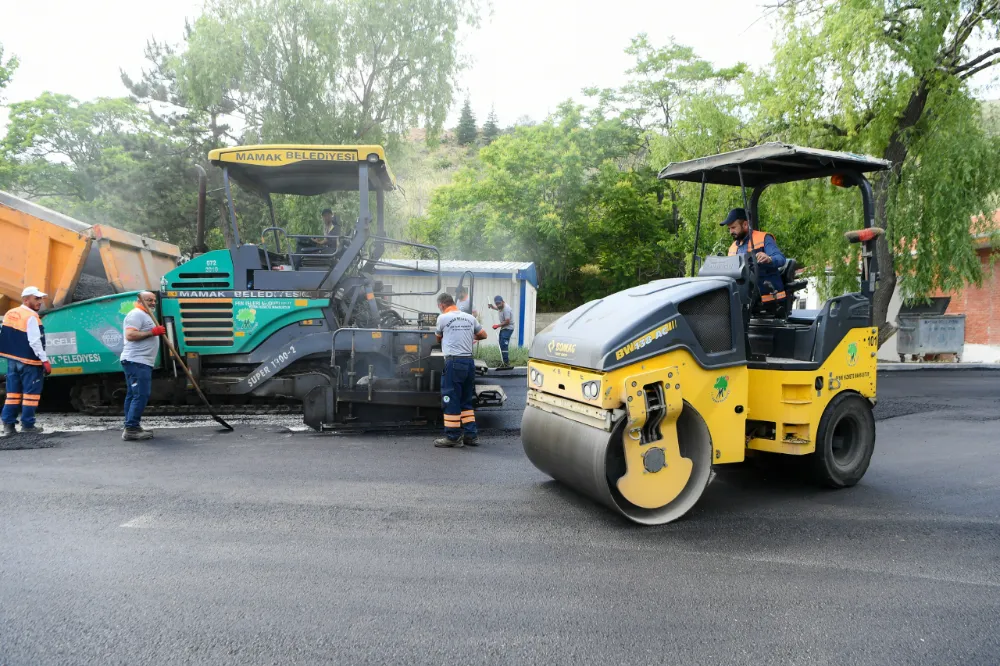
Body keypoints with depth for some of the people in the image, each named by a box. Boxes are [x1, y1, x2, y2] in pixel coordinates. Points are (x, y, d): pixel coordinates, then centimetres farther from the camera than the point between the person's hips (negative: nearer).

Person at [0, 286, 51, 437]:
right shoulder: (31, 317, -16)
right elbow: (35, 342, -21)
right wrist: (45, 361, -18)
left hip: (12, 360, 8)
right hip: (29, 361, -8)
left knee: (13, 392, 12)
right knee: (31, 393, 1)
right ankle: (27, 425, 4)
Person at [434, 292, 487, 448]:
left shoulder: (443, 318, -3)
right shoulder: (469, 317, 11)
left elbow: (438, 338, 12)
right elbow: (483, 335, 19)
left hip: (454, 361, -6)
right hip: (469, 361, 6)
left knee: (451, 400, 0)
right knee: (467, 400, 14)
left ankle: (453, 437, 3)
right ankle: (471, 435, 16)